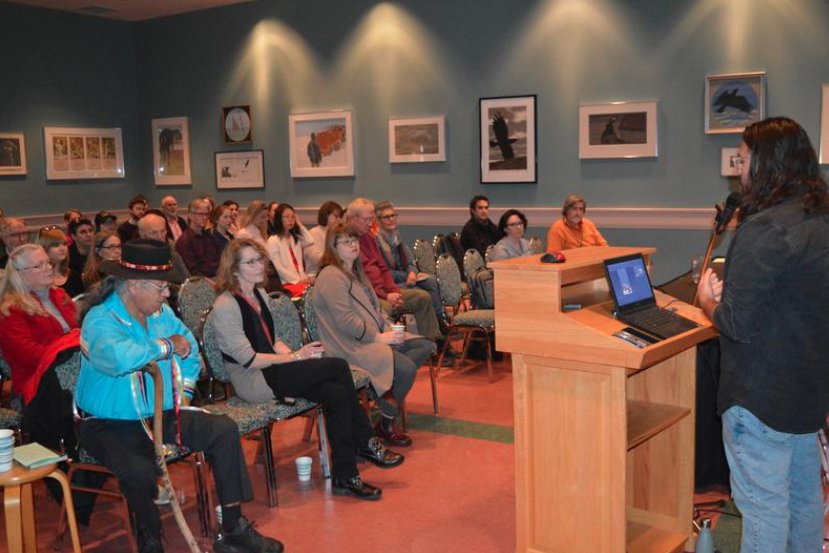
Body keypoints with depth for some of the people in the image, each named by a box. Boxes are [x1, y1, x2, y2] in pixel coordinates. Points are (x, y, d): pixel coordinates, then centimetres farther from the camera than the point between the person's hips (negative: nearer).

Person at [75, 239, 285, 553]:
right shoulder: (100, 320, -19)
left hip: (160, 414, 7)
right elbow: (119, 357, -43)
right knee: (138, 471, -36)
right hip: (110, 424, -7)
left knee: (224, 430, -8)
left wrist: (183, 392, 9)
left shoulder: (161, 313, 6)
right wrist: (168, 346, -26)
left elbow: (190, 350, 23)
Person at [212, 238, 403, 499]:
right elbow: (247, 359, -17)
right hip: (251, 382, -8)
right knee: (338, 367, -20)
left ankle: (345, 476, -12)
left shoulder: (259, 295, 15)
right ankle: (366, 444, -7)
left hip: (272, 371, 8)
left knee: (337, 393, -19)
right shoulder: (225, 306, -12)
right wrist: (295, 357, -15)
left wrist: (293, 354, -3)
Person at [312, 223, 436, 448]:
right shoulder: (331, 277, -12)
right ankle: (385, 424, -6)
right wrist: (379, 337, -18)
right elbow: (345, 321, -21)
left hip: (374, 336, 10)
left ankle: (389, 389, -13)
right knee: (407, 367, -25)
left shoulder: (355, 271, 20)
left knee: (426, 346, 0)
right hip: (352, 346, -10)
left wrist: (388, 328, 3)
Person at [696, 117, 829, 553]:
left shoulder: (764, 229, -23)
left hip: (761, 396, -9)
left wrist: (708, 301, -5)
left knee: (763, 505, 3)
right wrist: (732, 291, 9)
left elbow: (737, 324, -24)